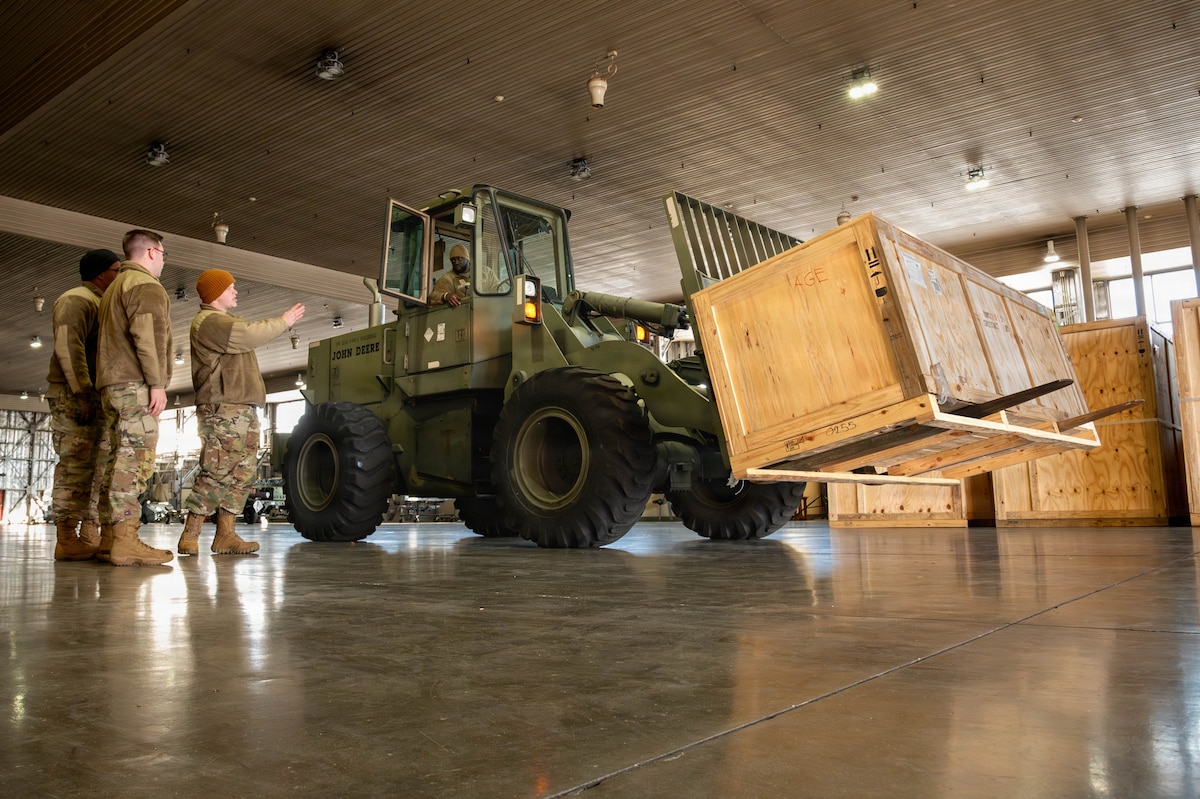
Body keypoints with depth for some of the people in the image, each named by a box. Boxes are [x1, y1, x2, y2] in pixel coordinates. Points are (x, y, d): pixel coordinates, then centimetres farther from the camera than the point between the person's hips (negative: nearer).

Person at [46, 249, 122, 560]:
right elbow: (67, 347, -16)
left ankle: (90, 536, 8)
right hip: (74, 395, -9)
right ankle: (66, 539, -13)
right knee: (75, 466, -12)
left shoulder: (103, 305, 25)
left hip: (96, 397, 9)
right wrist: (82, 392, -22)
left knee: (98, 467, 6)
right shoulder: (77, 299, -4)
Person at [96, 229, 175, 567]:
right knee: (135, 457, -15)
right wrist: (157, 383, -19)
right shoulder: (146, 285, -3)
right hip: (136, 383, -10)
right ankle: (125, 540, -21)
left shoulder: (114, 287, 29)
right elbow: (146, 335, -16)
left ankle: (109, 538, 8)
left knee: (121, 458, 9)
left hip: (112, 383, 10)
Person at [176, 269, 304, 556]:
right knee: (218, 473, -13)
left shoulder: (224, 321, 28)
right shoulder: (209, 321, -8)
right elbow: (250, 335, -14)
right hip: (223, 410, -11)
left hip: (242, 410, 11)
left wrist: (281, 321, 12)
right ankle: (189, 536, -9)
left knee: (243, 474, 7)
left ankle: (225, 535, 8)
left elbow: (251, 335, 22)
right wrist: (284, 322, -3)